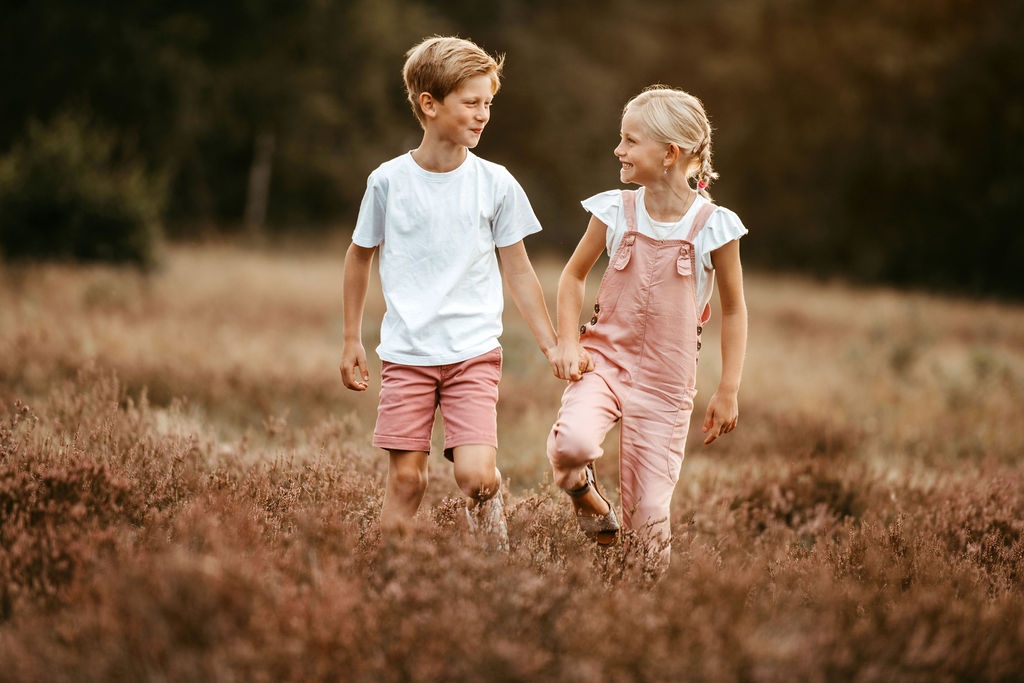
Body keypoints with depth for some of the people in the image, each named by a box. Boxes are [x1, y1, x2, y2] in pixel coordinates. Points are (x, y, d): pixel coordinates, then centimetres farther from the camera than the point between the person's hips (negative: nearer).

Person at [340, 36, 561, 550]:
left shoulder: (496, 184, 0)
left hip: (473, 353, 0)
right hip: (406, 354, 0)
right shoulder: (389, 180, -1)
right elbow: (360, 255, 14)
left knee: (476, 475, -14)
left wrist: (551, 347, 7)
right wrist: (352, 339, 16)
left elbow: (518, 270, 8)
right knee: (406, 477, -2)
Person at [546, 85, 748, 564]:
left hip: (665, 381, -1)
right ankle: (582, 490, 3)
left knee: (648, 517, -2)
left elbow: (734, 311, 3)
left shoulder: (713, 227, -7)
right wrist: (566, 341, -1)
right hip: (605, 359, 1)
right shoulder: (615, 211, -2)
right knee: (574, 441, -31)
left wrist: (728, 391, 2)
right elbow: (573, 276, 13)